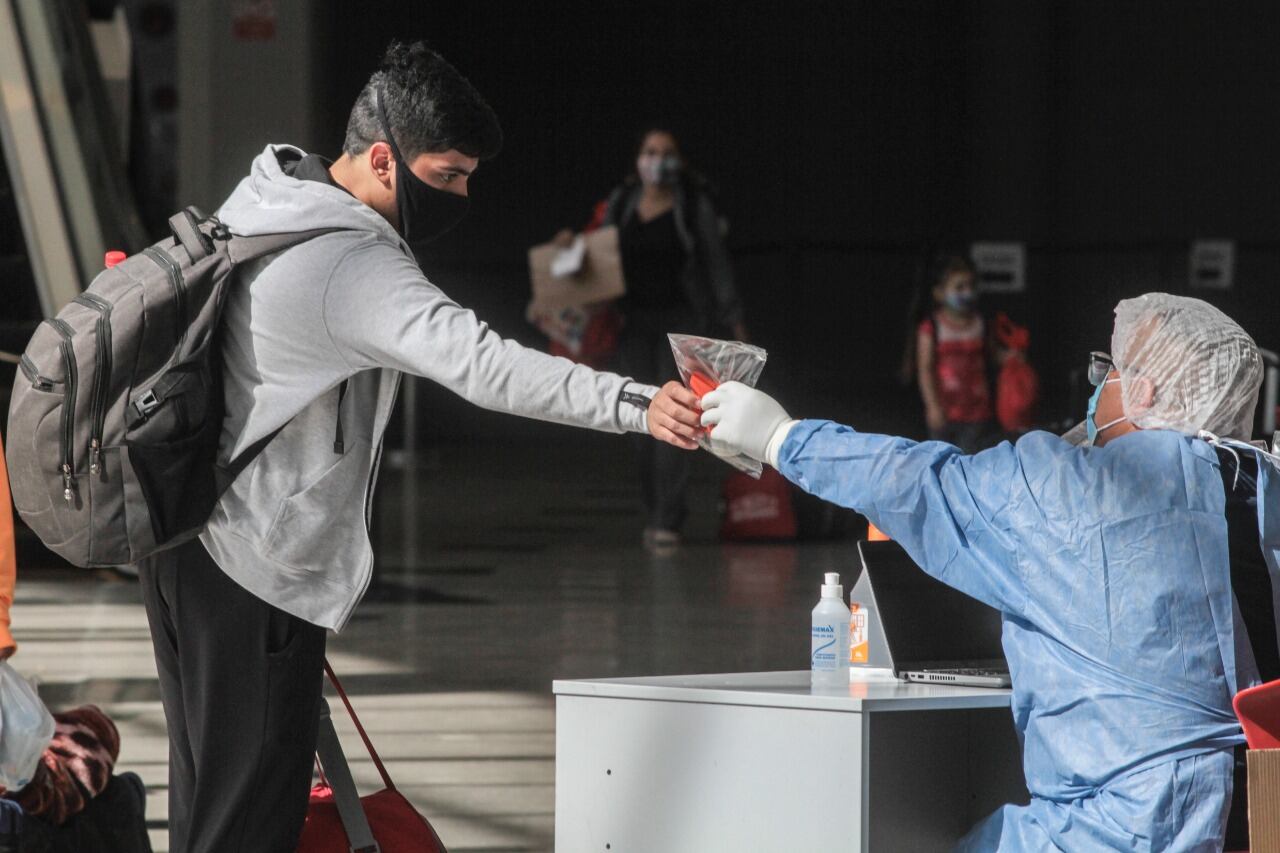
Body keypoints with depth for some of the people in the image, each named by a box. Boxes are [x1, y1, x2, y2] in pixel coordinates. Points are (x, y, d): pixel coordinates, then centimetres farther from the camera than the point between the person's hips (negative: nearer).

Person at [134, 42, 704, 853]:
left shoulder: (265, 201, 8)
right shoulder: (351, 267, -23)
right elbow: (479, 363, -36)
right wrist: (636, 405, -44)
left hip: (190, 529, 10)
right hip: (254, 564, -10)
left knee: (212, 787, 15)